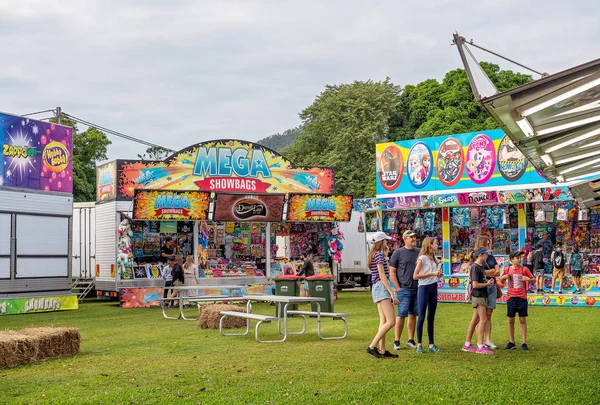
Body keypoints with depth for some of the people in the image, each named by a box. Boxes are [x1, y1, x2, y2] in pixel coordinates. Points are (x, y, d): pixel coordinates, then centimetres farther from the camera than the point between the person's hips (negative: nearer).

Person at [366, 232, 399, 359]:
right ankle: (372, 346, -15)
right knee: (391, 322, -14)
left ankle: (382, 350, 6)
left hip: (377, 288, 11)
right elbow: (382, 276, -17)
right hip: (382, 288, -11)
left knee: (383, 322, 8)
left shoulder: (375, 255, 17)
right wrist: (392, 293, -18)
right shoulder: (379, 255, -11)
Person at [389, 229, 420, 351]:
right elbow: (392, 272, -2)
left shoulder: (419, 252, 12)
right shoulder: (398, 253, -1)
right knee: (401, 315, -5)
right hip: (404, 289, -4)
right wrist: (398, 288, -8)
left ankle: (411, 340, 16)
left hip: (417, 289, 4)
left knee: (413, 315, 8)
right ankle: (396, 341, 0)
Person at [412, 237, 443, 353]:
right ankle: (419, 344, 4)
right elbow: (415, 276, -15)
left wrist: (438, 274, 2)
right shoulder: (422, 258, -10)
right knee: (422, 317, -2)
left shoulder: (433, 258, 13)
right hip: (424, 288, -7)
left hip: (433, 288, 7)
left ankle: (431, 345, 13)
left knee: (431, 317, 9)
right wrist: (432, 274, -18)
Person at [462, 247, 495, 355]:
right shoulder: (475, 267, -16)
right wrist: (487, 284, -9)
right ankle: (480, 346, -6)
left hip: (482, 296, 9)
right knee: (483, 319, -9)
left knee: (475, 320, 11)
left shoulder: (481, 266, 13)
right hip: (478, 296, -9)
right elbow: (475, 285, -21)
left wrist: (488, 282, 8)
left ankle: (467, 345, 17)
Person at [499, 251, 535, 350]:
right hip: (511, 297, 2)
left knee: (522, 320, 0)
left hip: (522, 297, -2)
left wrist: (528, 279, -17)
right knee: (511, 320, 6)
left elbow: (534, 279, 5)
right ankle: (511, 342, 16)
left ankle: (524, 343, 5)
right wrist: (504, 277, -5)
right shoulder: (507, 270, 4)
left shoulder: (524, 269, -1)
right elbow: (501, 281, 17)